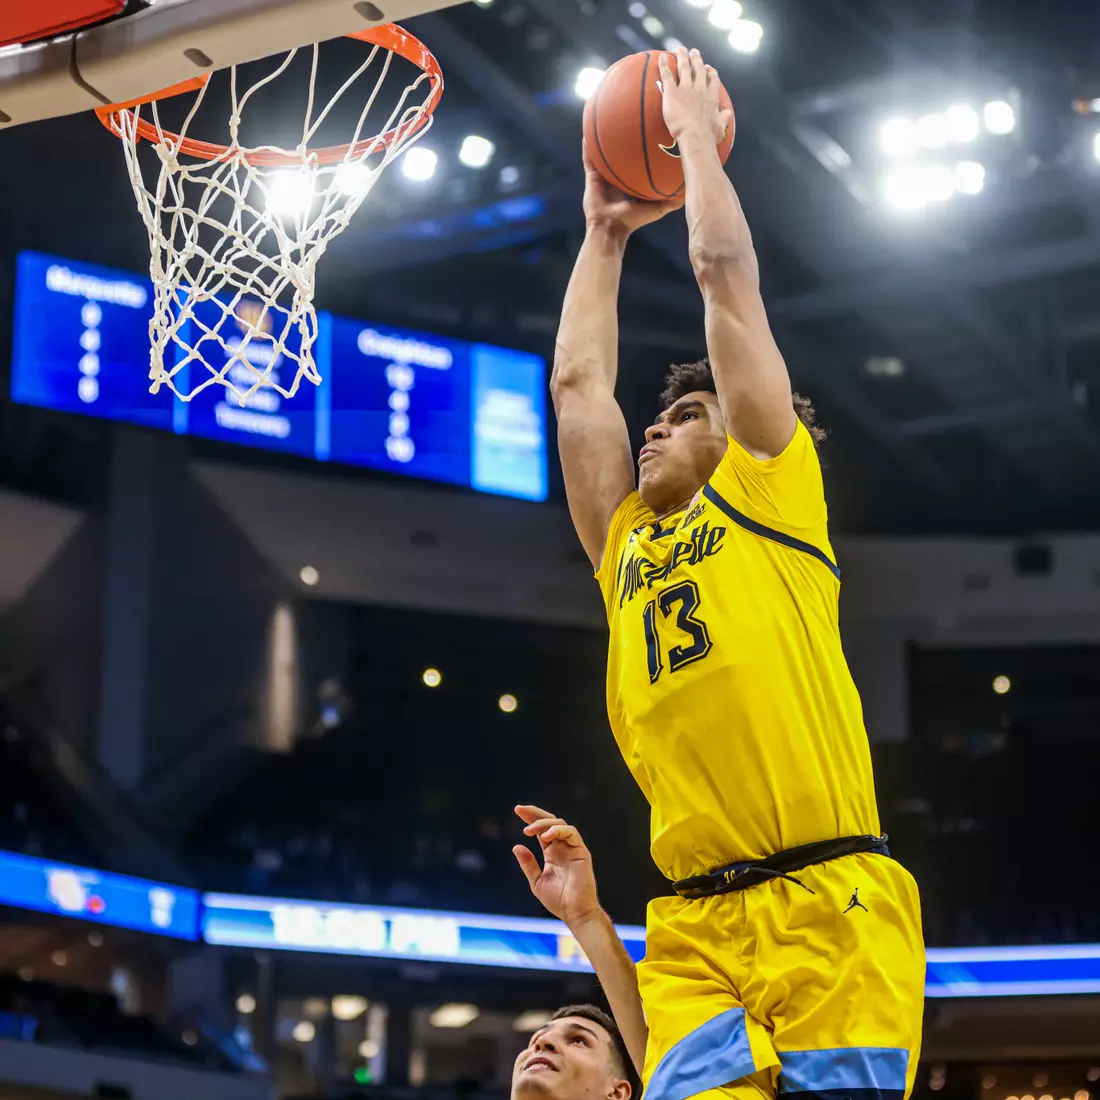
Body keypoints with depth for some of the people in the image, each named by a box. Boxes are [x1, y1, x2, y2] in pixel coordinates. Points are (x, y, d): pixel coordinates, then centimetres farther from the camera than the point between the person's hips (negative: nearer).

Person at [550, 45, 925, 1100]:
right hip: (692, 932, 4)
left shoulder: (770, 492, 12)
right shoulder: (627, 546, 25)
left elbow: (726, 272, 11)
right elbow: (577, 381, 30)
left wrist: (695, 129, 22)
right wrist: (605, 230, 39)